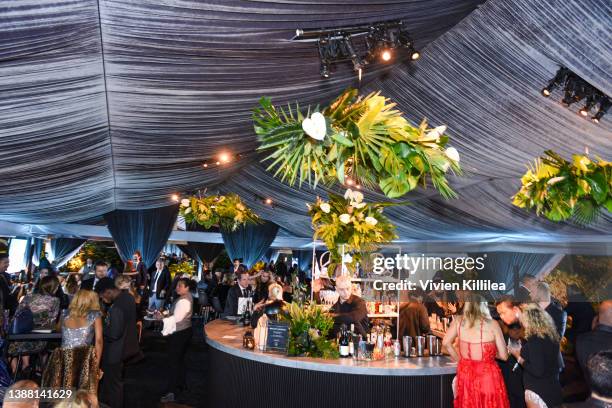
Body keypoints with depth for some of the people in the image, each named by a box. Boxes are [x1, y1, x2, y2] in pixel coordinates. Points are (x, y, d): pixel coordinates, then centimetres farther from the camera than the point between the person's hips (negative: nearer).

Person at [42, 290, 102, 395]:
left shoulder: (66, 318, 21)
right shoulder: (95, 315, 9)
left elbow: (64, 341, 18)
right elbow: (98, 340, 3)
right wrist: (96, 365, 5)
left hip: (62, 360, 4)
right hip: (84, 360, -4)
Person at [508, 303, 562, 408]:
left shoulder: (535, 340, -24)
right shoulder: (550, 335, 1)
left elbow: (537, 371, -25)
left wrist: (519, 358, -13)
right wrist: (522, 350, 14)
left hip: (538, 391, -8)